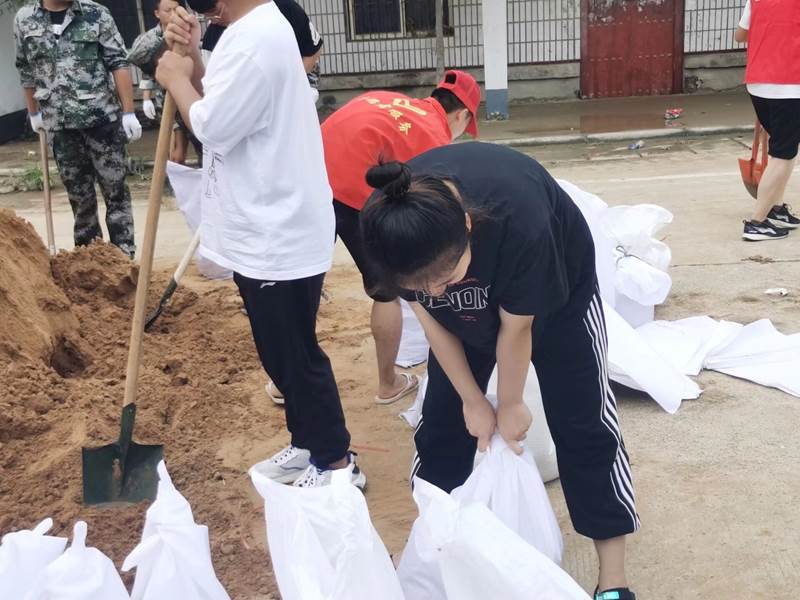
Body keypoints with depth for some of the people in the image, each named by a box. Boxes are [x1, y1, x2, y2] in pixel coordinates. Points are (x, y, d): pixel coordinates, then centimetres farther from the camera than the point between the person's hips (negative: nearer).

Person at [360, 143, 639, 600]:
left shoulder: (517, 217, -45)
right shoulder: (395, 225, -32)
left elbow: (515, 328, -27)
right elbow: (429, 317, -15)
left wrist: (510, 405, -11)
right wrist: (473, 400, -7)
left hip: (559, 293, -3)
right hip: (470, 304, 4)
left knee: (581, 422, -3)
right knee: (444, 419, 3)